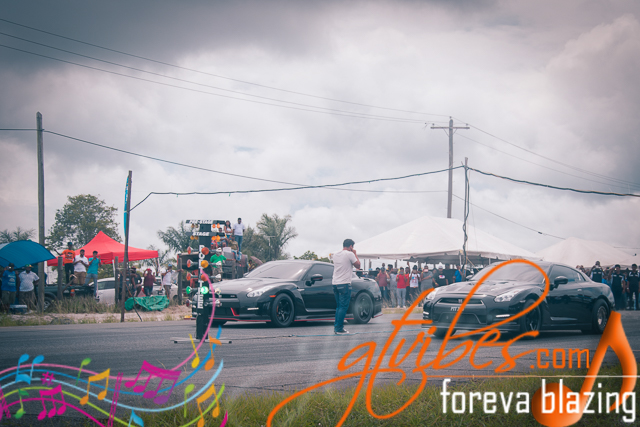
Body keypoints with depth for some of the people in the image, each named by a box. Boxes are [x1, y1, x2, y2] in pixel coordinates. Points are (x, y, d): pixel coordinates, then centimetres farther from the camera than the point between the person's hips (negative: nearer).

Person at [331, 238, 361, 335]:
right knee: (343, 307, -5)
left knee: (339, 306, 15)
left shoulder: (336, 255, 13)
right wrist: (355, 254, 10)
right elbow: (358, 265, 0)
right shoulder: (350, 254, -8)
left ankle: (336, 327, 14)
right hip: (344, 284, -8)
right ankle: (339, 329, -9)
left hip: (335, 283, 8)